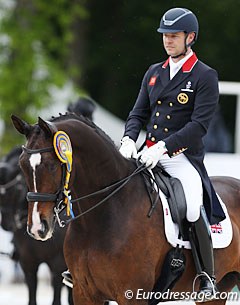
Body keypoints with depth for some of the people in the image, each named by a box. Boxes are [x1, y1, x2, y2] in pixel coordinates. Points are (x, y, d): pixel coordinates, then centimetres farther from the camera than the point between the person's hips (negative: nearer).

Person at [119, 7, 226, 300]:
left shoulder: (205, 76, -4)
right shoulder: (154, 73, 16)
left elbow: (199, 125, -13)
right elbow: (139, 113, 15)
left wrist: (163, 147, -23)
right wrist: (129, 138, -8)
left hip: (183, 158, -6)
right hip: (149, 153, 6)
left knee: (193, 212, -23)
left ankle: (207, 278, -6)